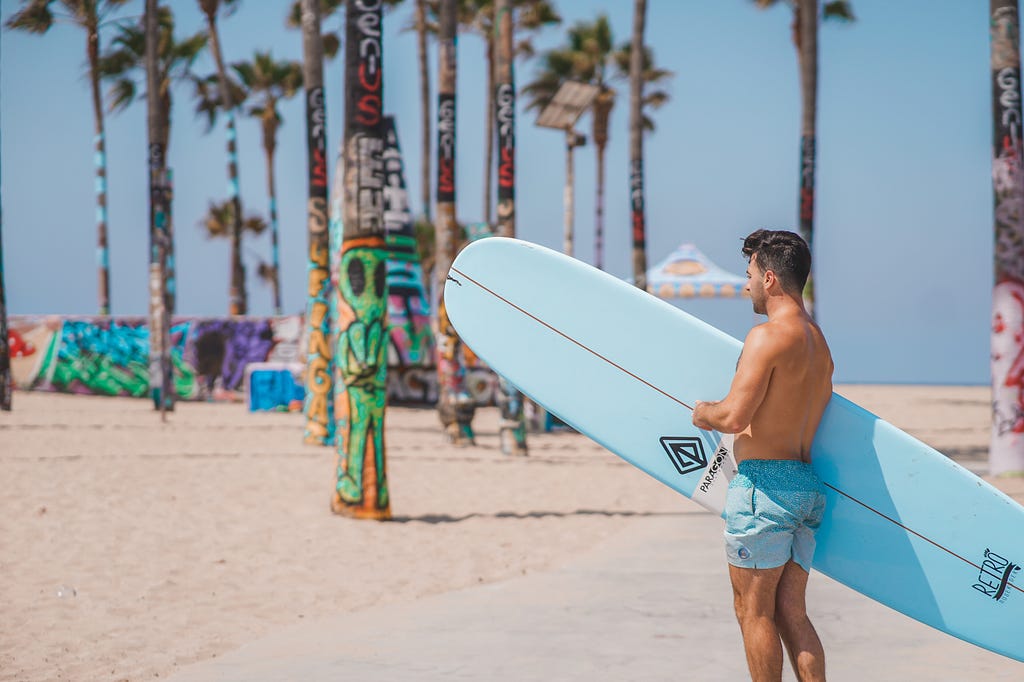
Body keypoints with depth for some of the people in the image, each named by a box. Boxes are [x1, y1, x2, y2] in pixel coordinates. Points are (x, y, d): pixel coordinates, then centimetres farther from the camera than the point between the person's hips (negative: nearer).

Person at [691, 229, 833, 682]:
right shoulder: (820, 344, 15)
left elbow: (734, 417, -19)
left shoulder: (768, 336, -13)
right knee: (791, 613, 10)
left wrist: (703, 413, 2)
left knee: (754, 611, 1)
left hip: (764, 483, -9)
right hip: (808, 485, 9)